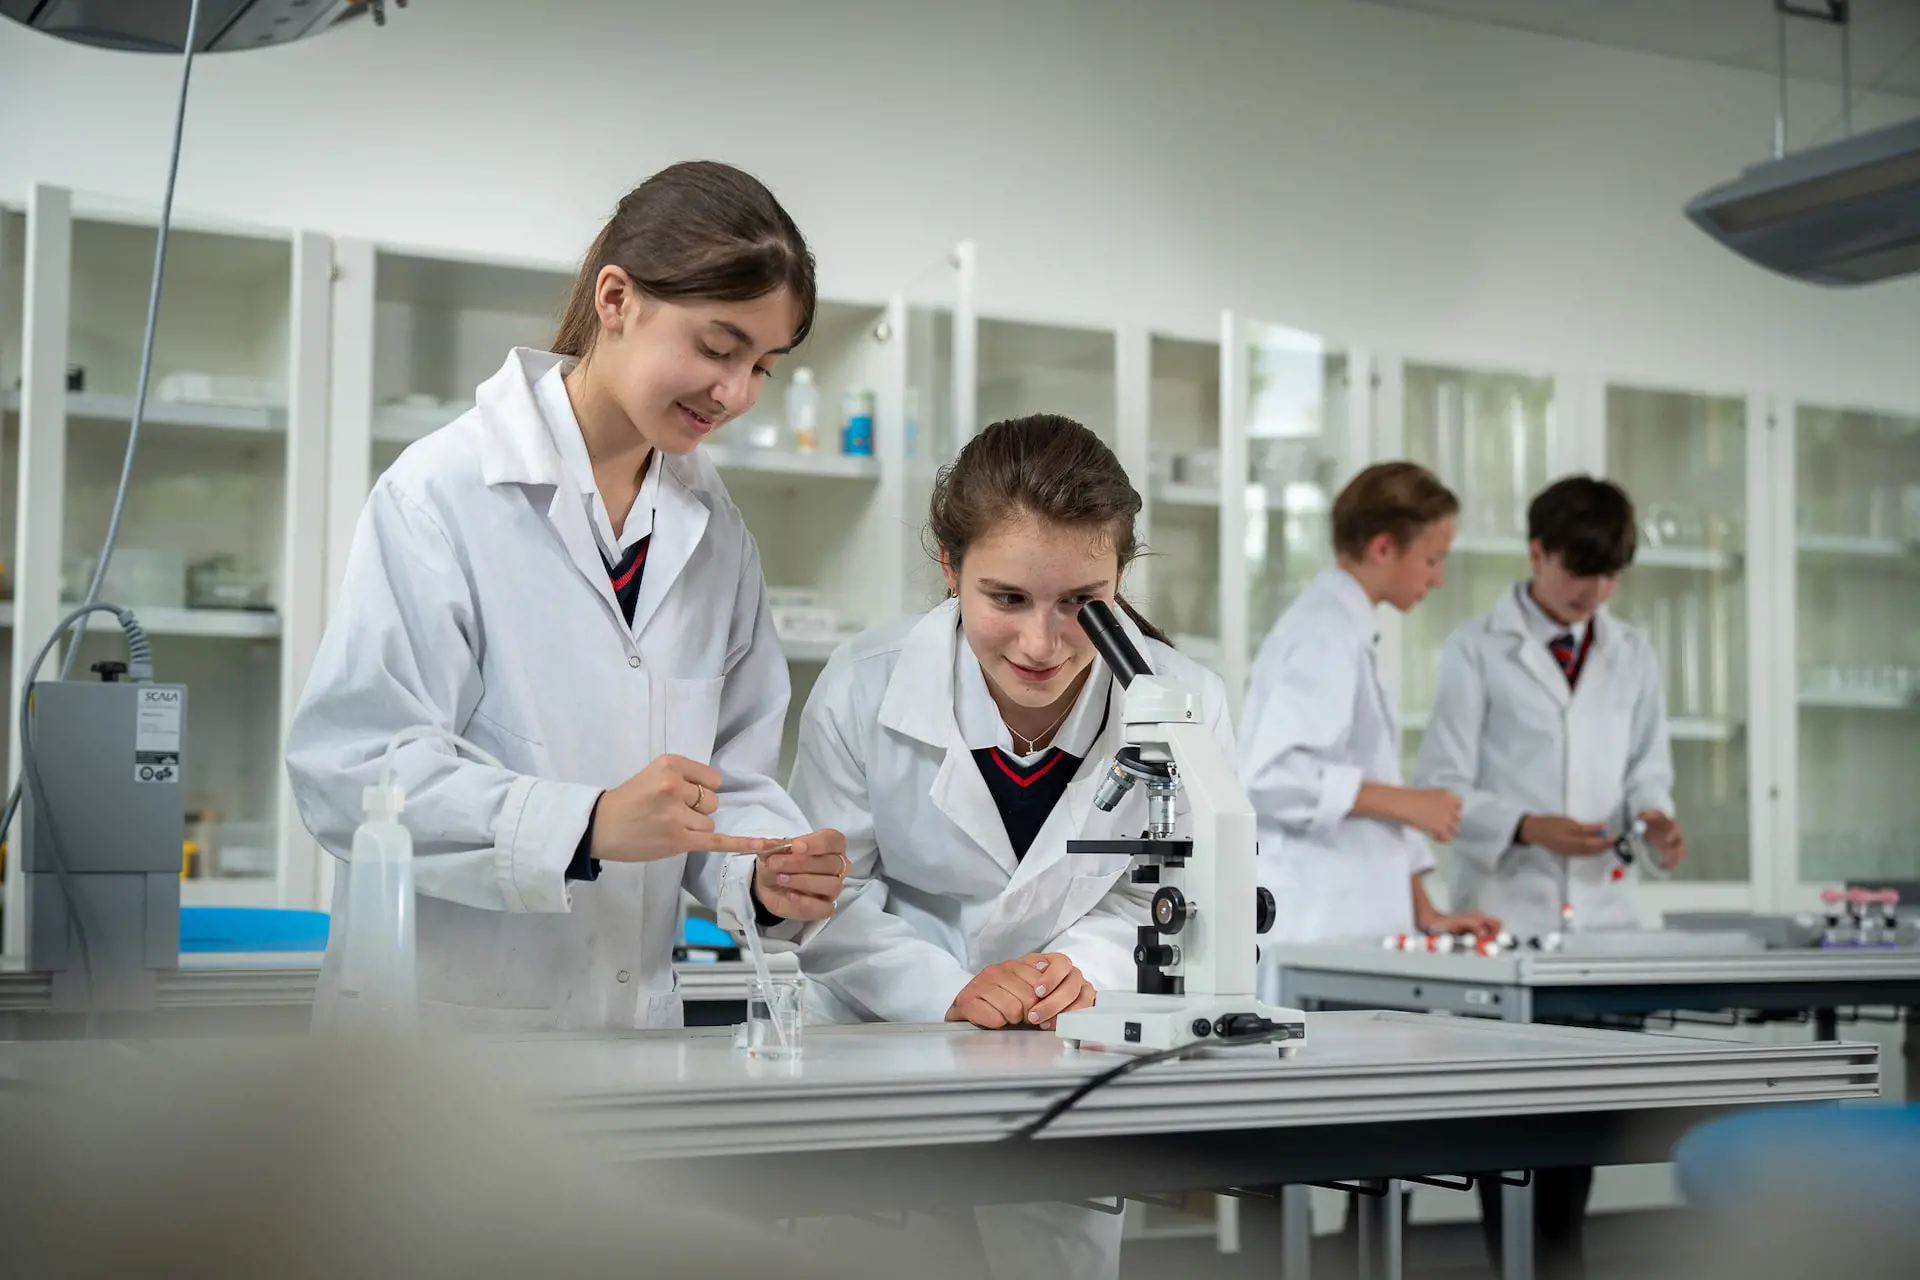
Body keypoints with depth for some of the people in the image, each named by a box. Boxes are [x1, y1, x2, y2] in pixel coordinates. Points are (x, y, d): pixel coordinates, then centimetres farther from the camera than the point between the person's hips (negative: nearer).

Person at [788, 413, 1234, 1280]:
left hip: (1073, 1070, 1)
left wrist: (1086, 970, -23)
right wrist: (946, 991, -26)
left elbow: (1147, 902, -3)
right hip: (881, 1047, -1)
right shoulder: (862, 693, -20)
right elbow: (830, 905, -11)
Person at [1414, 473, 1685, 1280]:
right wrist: (1527, 828, -22)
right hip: (1507, 910, -4)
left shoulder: (1632, 655, 11)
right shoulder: (1477, 651, -2)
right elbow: (1444, 788, -6)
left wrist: (1653, 815, -9)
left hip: (1601, 910, 4)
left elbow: (1646, 768, 14)